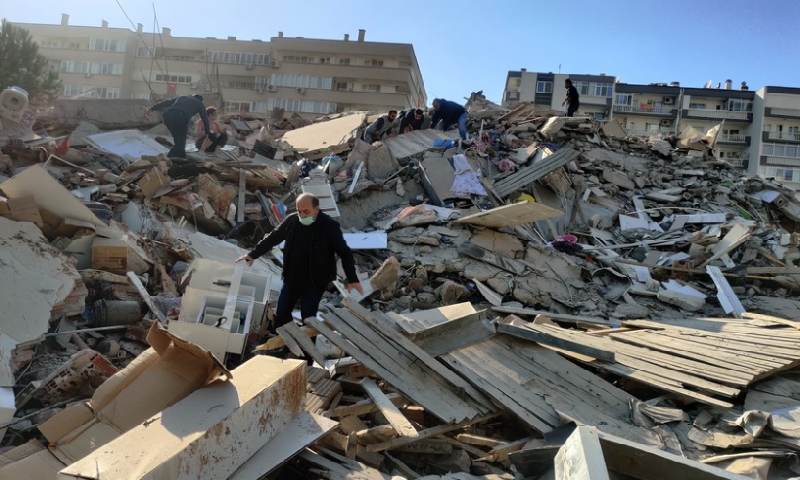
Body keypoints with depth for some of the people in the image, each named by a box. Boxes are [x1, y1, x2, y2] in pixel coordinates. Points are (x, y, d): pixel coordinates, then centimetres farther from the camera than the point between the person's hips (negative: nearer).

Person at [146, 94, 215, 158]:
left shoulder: (182, 97, 37)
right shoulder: (199, 103, 26)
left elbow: (166, 103, 33)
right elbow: (205, 119, 23)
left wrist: (151, 108, 33)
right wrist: (208, 133, 32)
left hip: (167, 115, 5)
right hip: (181, 118, -5)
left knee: (179, 140, 21)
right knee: (180, 143, 0)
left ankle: (183, 158, 22)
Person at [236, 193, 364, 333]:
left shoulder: (330, 226, -18)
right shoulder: (292, 220, -6)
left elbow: (345, 253, -13)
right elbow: (273, 238, 8)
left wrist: (352, 279, -20)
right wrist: (253, 254, 9)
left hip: (315, 281, -5)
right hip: (292, 277, 5)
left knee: (308, 317, -3)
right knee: (281, 312, 12)